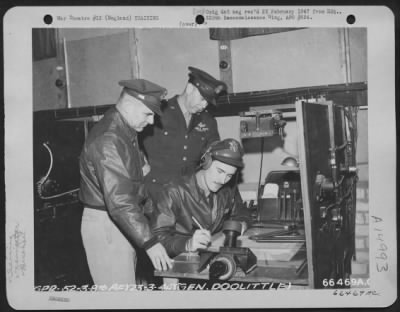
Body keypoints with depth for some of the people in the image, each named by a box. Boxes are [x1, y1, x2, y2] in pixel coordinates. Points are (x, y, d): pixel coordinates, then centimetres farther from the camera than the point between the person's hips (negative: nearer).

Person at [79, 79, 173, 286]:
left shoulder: (126, 132, 11)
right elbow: (119, 201, -29)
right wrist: (150, 242, -30)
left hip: (121, 224, 10)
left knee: (127, 283, 14)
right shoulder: (107, 140, -22)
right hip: (104, 226, -10)